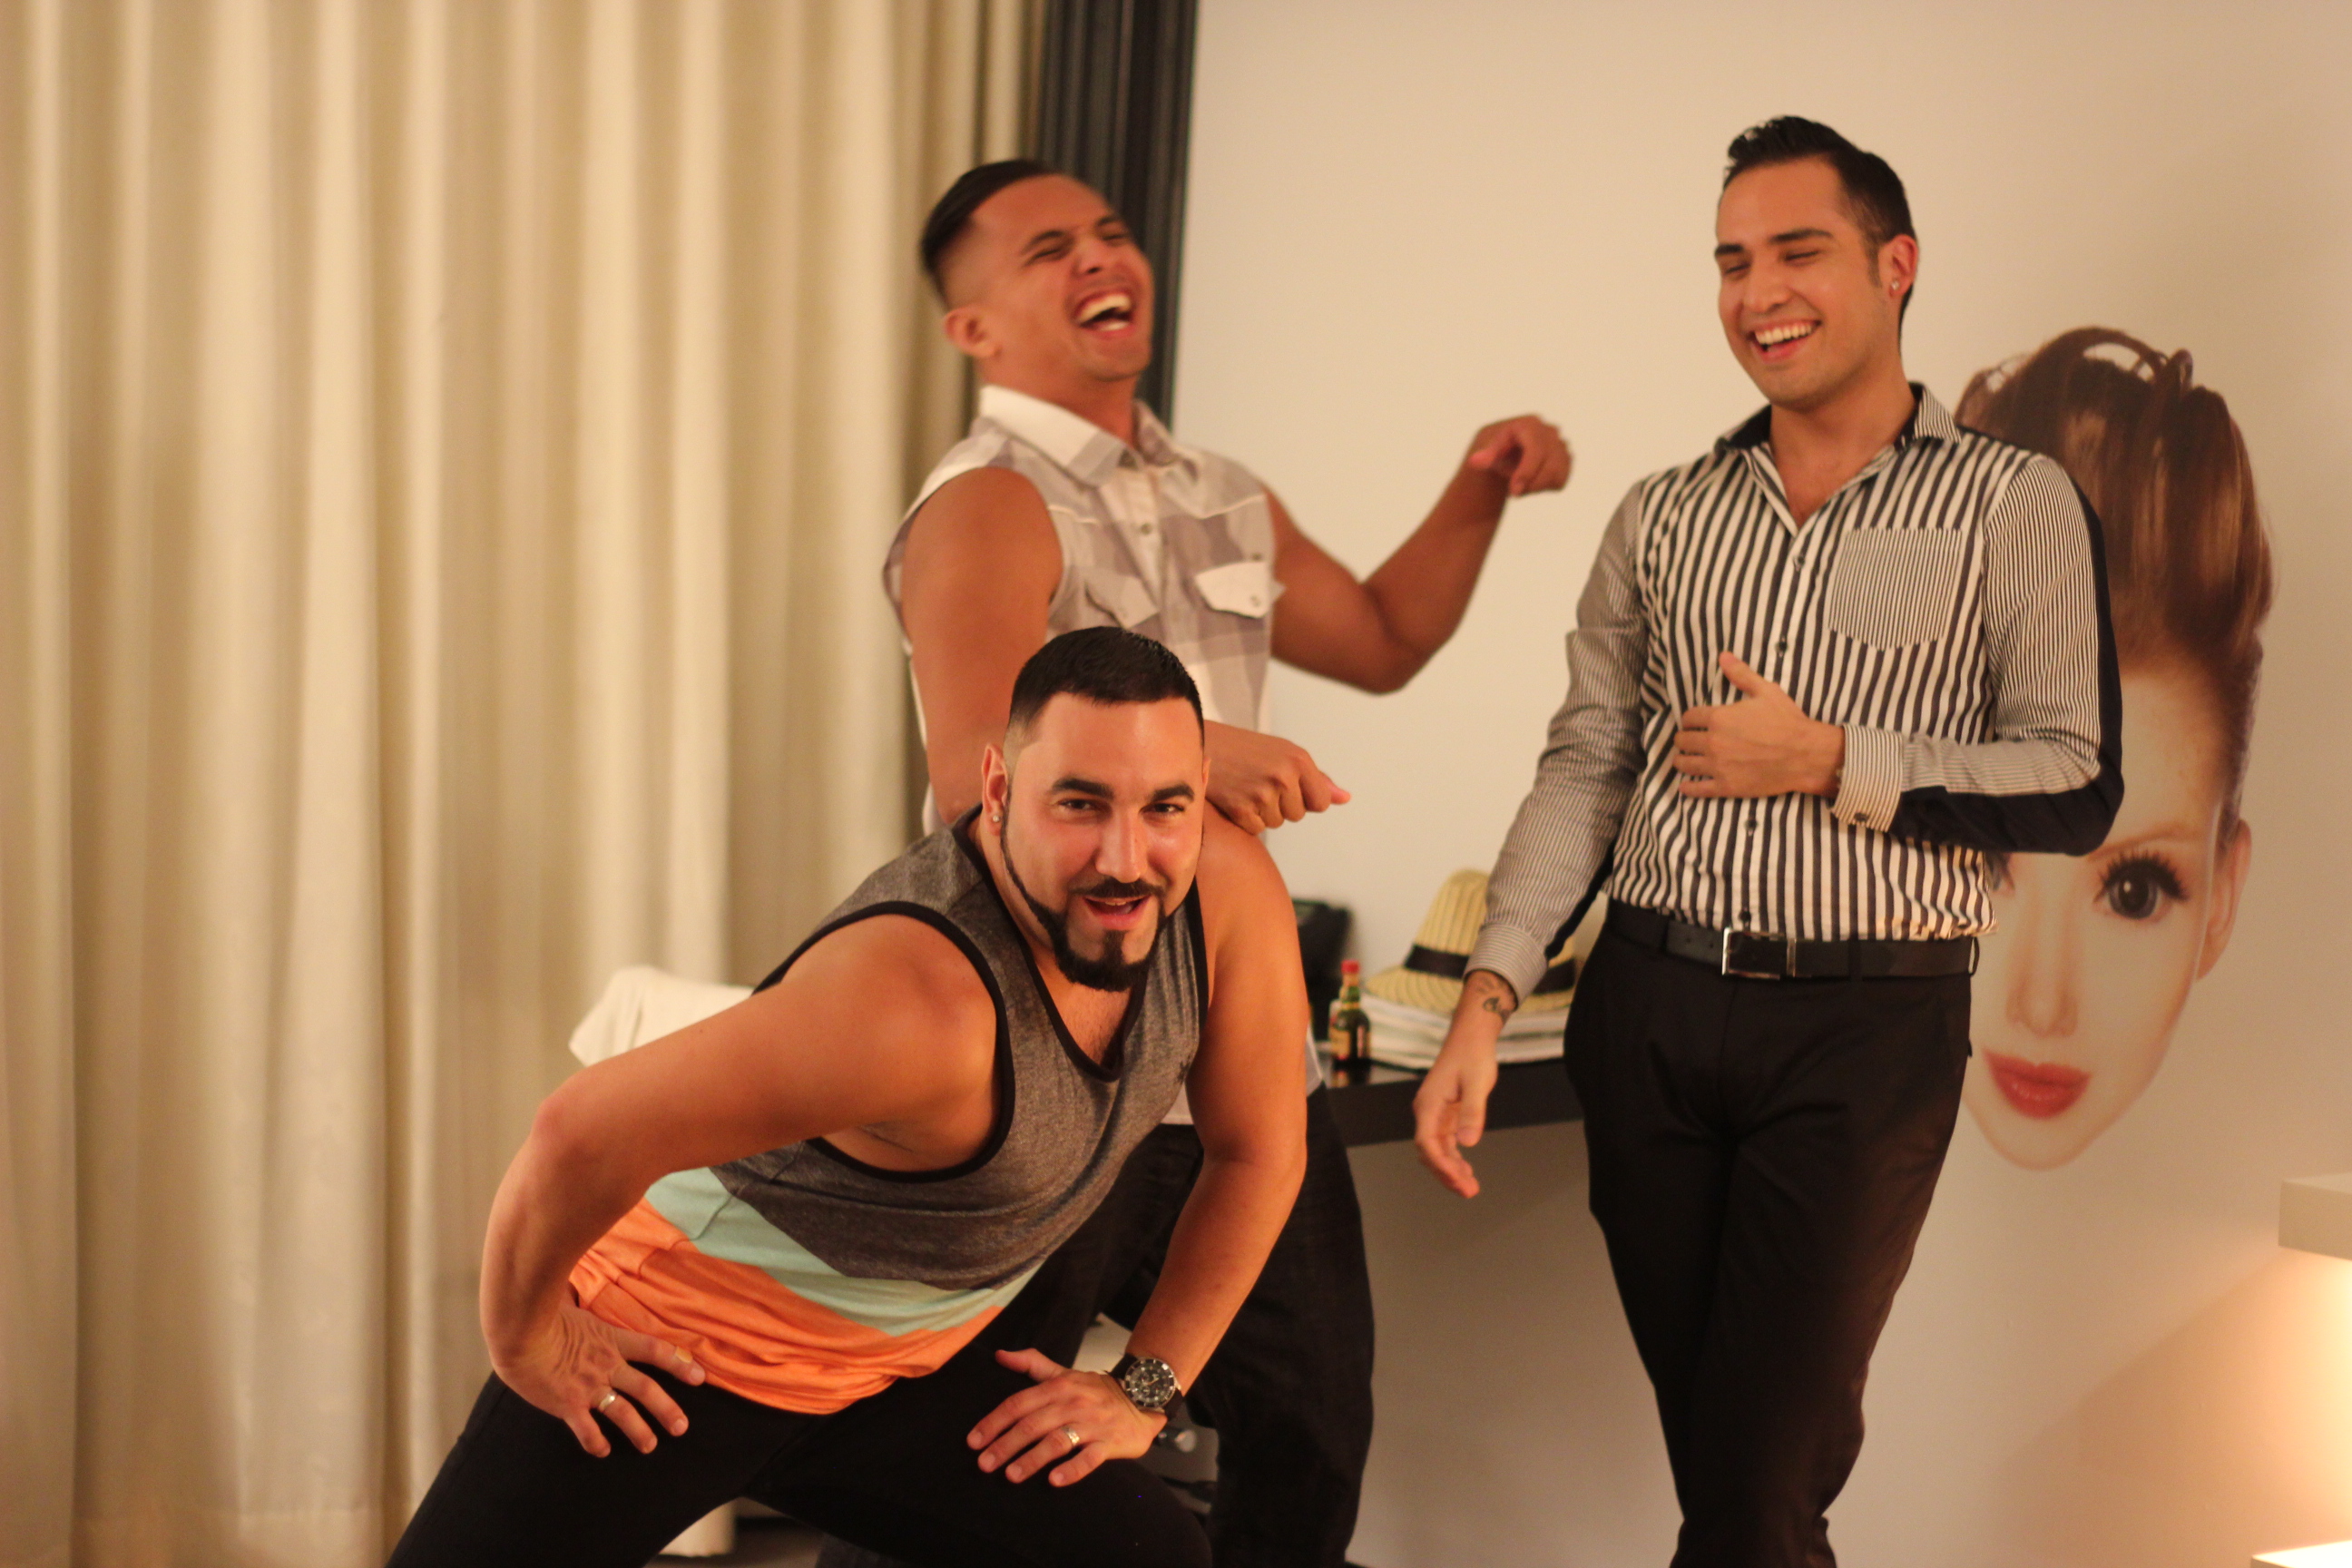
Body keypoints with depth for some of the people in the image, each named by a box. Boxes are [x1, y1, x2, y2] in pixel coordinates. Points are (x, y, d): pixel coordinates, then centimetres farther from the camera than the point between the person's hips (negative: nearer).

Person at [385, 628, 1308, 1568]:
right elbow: (581, 1134, -37)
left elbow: (1258, 1147, -1)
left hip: (919, 1359, 6)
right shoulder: (922, 1005, -38)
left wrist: (1145, 1387, 0)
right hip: (688, 1335, -6)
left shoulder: (1227, 886, -17)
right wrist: (522, 1340, -21)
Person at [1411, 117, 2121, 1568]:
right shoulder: (1666, 516, 10)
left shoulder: (2015, 506, -1)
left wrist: (1830, 765, -13)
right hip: (1650, 1013, 4)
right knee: (1706, 1435, 12)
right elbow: (1584, 768, 8)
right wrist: (1489, 999, -3)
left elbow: (2079, 788, -5)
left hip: (1867, 1029, -4)